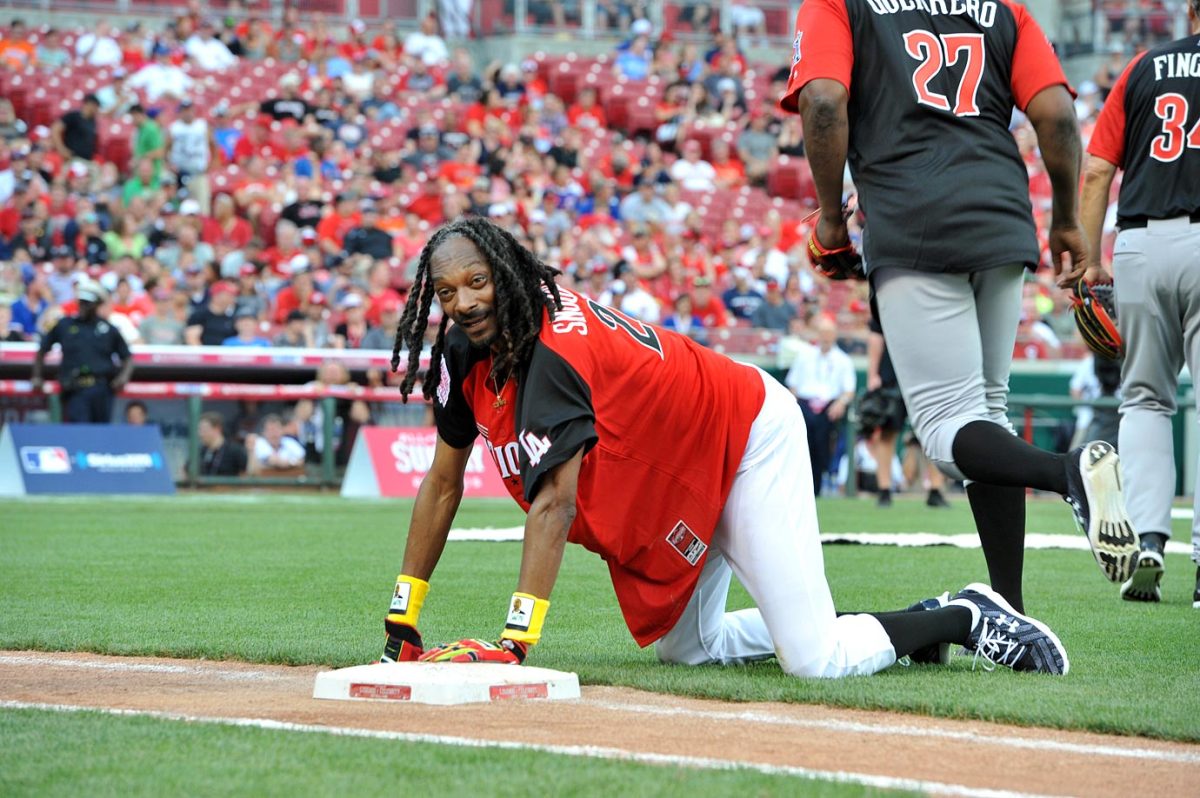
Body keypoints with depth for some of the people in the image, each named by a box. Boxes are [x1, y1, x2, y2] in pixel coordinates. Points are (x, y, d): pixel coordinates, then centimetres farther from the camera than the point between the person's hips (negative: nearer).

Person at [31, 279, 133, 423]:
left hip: (102, 390, 1)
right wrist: (37, 377, 12)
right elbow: (42, 351, 20)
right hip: (75, 391, -1)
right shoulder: (64, 325, 13)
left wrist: (123, 377, -1)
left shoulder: (108, 330, 13)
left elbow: (127, 357, 17)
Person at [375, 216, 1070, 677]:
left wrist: (515, 643, -45)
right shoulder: (466, 357, -5)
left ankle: (965, 617, 8)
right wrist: (402, 627, -2)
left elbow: (555, 504, -39)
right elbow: (443, 484, 2)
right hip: (676, 479, 10)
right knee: (684, 650, 15)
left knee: (817, 662, -18)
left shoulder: (552, 353, -31)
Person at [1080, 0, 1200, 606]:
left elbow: (1097, 173, 7)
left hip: (1141, 244, 2)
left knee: (1144, 399, 13)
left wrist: (1091, 260, 10)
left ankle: (1147, 540, -3)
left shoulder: (1144, 69, 12)